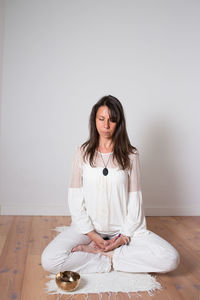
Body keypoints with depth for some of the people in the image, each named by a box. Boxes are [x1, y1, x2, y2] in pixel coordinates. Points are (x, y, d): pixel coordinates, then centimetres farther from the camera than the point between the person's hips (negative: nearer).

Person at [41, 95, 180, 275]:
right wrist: (91, 234, -9)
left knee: (170, 259, -19)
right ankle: (113, 260, -7)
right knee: (49, 261, -23)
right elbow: (75, 198, -3)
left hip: (123, 228, 1)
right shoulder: (82, 152, -2)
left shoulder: (130, 155, -2)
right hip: (88, 226, 0)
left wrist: (125, 235, -9)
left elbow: (135, 199, -1)